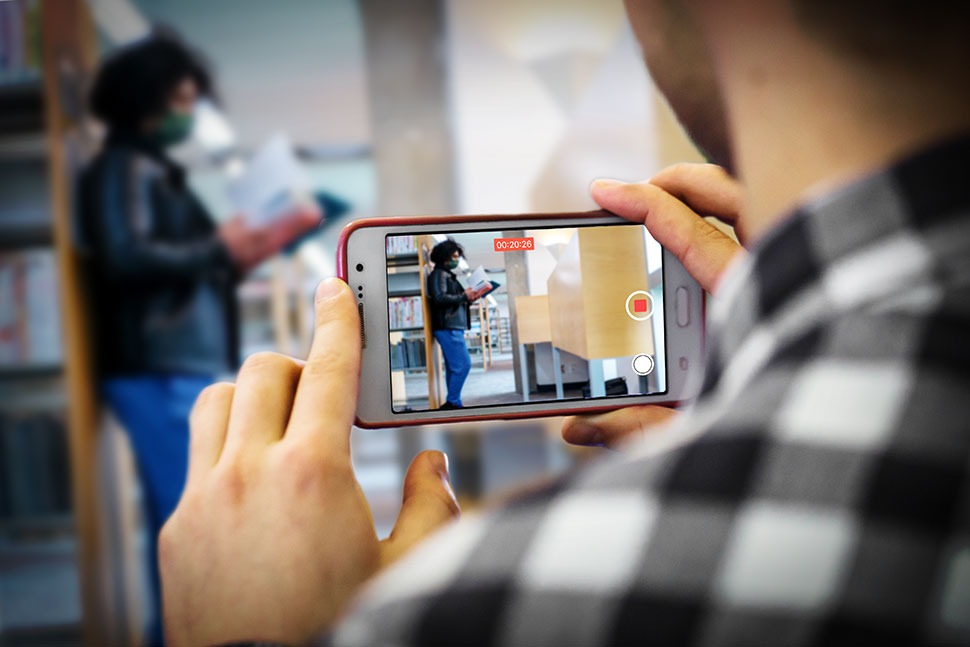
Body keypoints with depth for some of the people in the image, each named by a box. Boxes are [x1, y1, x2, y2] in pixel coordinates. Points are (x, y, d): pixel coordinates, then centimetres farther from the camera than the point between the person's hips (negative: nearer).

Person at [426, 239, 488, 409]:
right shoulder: (439, 274, -6)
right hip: (447, 327, -10)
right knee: (463, 364, -13)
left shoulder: (448, 275, 24)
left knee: (453, 367, 8)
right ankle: (452, 402, -10)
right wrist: (464, 296, -12)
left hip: (454, 327, 10)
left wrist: (469, 299, 8)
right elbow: (440, 298, -19)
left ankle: (452, 404, 10)